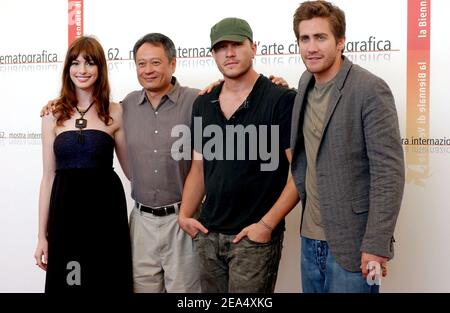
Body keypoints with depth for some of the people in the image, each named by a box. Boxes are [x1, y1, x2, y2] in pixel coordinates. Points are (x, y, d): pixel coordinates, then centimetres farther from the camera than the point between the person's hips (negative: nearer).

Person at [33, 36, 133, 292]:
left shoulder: (115, 112, 2)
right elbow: (48, 177, 6)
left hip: (105, 209, -1)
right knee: (67, 283, 9)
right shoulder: (54, 115, 5)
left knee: (108, 283, 6)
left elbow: (132, 168, 8)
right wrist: (42, 235, 6)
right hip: (66, 209, 1)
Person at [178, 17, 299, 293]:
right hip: (208, 234, 5)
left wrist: (267, 224, -15)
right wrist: (185, 215, 5)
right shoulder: (203, 105, 8)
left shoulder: (282, 100, -10)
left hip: (255, 236, -5)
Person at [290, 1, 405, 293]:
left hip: (352, 242, -6)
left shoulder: (370, 89, -15)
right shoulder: (306, 82, 6)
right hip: (311, 238, 7)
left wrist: (376, 244, -20)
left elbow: (389, 172, -18)